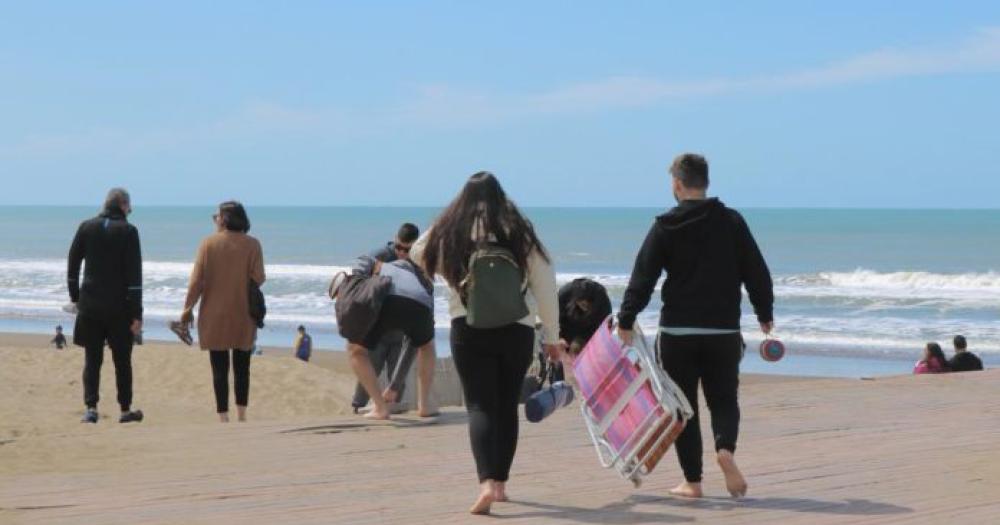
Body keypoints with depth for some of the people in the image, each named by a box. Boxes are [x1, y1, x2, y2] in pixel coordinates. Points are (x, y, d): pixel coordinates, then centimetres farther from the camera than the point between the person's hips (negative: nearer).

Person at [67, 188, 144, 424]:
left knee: (92, 359, 7)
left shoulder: (87, 227, 2)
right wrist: (137, 313, -8)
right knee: (122, 360, 10)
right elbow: (134, 275, -10)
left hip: (90, 305, 2)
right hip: (119, 307, -2)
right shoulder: (128, 231, -8)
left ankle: (91, 408, -4)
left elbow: (72, 266, 6)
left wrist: (75, 297, 17)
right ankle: (125, 410, 16)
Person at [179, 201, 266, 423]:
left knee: (220, 368, 3)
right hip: (243, 315, 1)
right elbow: (258, 278, -7)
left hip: (214, 315, -1)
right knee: (242, 367, 14)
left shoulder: (209, 243, -5)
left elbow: (196, 280, -7)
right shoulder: (252, 244, -4)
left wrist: (188, 308, 2)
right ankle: (241, 415, 15)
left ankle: (223, 416, -1)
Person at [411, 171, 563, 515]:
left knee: (480, 406, -3)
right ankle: (500, 483, 20)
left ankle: (486, 483, -21)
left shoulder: (448, 233, 2)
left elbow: (418, 256, 21)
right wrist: (551, 336, 11)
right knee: (507, 406, 14)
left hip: (469, 329, -1)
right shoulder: (520, 232, 2)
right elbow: (545, 286, 2)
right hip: (517, 330, 1)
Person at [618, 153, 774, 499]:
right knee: (724, 399, 12)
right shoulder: (732, 221, 2)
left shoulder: (666, 226, -3)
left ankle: (692, 481, 7)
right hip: (724, 331, 1)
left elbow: (643, 277, -5)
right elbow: (757, 273, 5)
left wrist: (626, 321, 1)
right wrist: (765, 314, 17)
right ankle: (726, 448, -18)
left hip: (677, 332, -1)